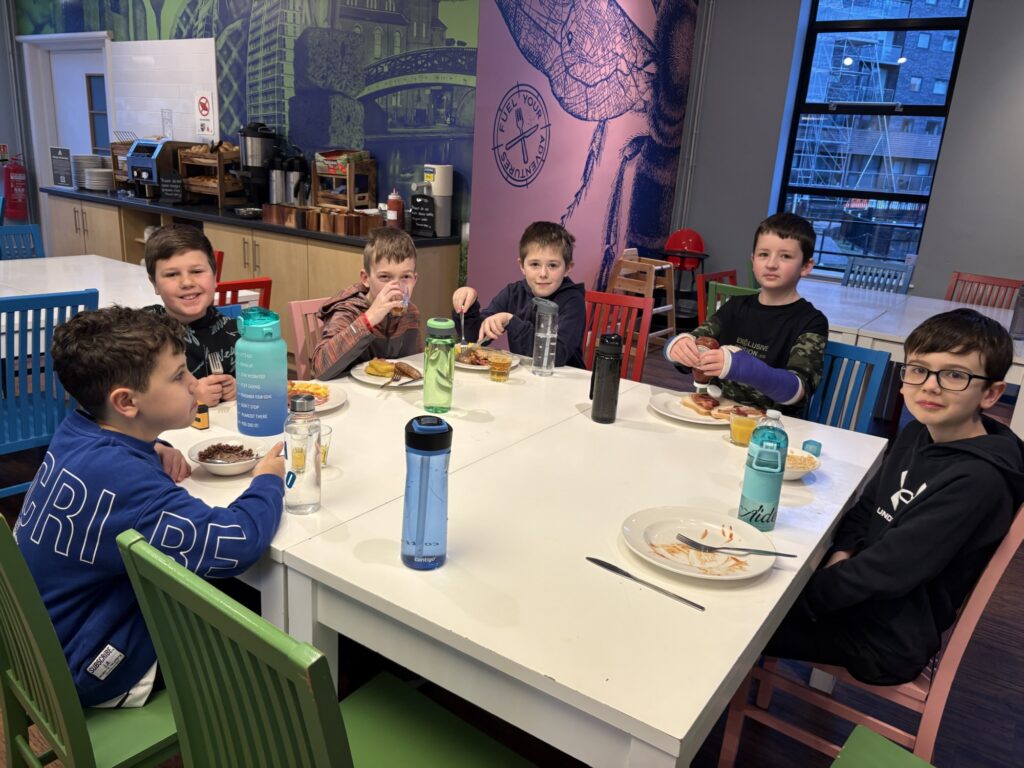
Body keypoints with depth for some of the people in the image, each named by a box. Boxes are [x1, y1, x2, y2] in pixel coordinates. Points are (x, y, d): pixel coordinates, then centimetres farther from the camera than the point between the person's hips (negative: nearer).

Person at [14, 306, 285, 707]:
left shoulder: (77, 431, -7)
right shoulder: (118, 478, -35)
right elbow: (235, 543, -39)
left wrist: (154, 452, -5)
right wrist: (268, 481, -18)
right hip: (87, 671, -8)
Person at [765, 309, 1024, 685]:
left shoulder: (979, 479, -24)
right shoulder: (916, 434, 1)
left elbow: (892, 568, -26)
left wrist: (809, 592, -20)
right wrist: (843, 553, -7)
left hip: (889, 638, -7)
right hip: (861, 589, 7)